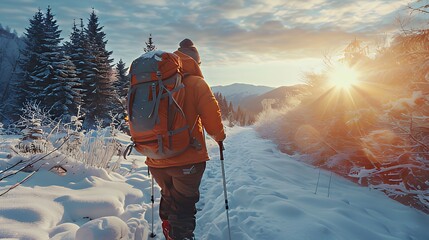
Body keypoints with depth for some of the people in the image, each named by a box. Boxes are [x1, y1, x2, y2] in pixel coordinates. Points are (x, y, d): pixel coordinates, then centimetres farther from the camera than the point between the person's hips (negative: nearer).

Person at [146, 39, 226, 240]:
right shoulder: (195, 82, -7)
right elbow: (211, 116, -14)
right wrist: (219, 136, 6)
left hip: (156, 160, 5)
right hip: (187, 159, -5)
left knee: (168, 198, 26)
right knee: (184, 206, 7)